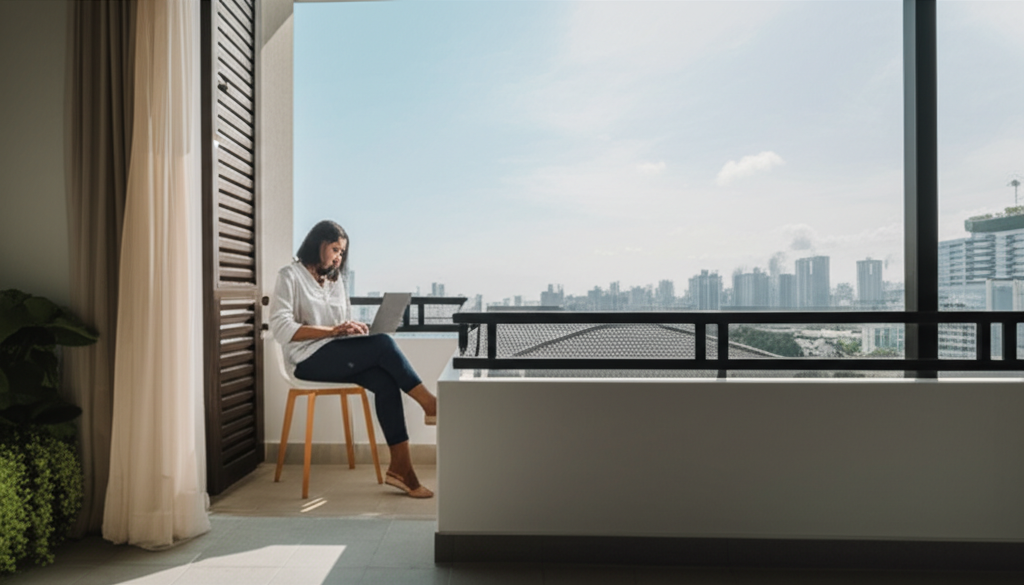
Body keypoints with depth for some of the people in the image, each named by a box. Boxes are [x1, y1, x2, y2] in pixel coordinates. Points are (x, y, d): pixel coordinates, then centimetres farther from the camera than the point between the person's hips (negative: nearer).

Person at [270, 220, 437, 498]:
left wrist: (353, 328, -3)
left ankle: (400, 467, -23)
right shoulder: (290, 276, 2)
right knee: (384, 344, -27)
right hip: (310, 359, -6)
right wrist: (332, 331, -18)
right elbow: (281, 328, -11)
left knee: (386, 382, -24)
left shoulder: (337, 279, 23)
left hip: (339, 355, 6)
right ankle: (431, 405, -19)